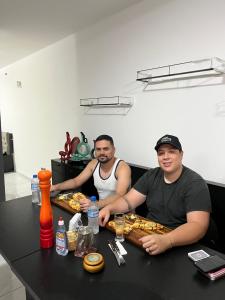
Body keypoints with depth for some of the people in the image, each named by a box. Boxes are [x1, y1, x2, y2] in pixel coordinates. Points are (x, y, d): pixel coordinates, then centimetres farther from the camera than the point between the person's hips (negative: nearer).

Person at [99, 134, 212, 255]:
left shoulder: (195, 184, -14)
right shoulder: (151, 176, 3)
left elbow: (198, 226, -24)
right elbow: (128, 201, 1)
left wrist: (166, 240, -40)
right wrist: (108, 208, -19)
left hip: (179, 244, -5)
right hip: (148, 235, 5)